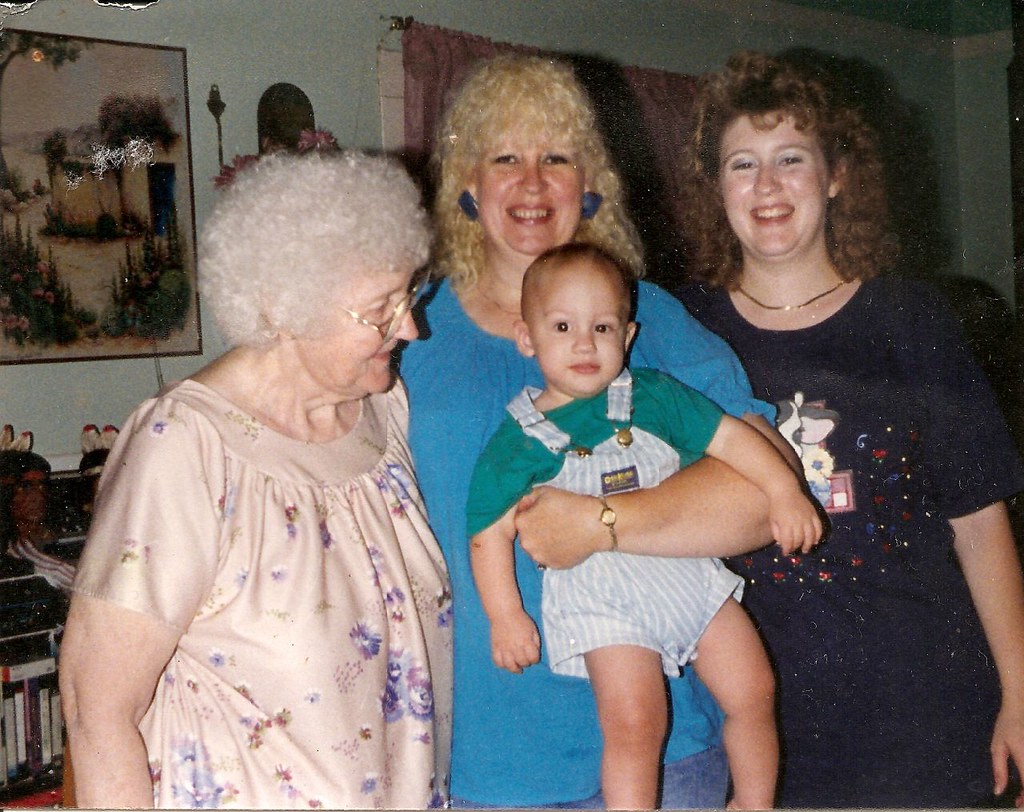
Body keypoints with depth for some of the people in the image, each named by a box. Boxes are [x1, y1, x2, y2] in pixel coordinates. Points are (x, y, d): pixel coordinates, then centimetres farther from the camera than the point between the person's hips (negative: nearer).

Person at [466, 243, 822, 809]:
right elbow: (491, 530, -4)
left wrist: (784, 491, -9)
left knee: (753, 693, 5)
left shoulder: (655, 397, 3)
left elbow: (730, 437, 4)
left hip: (687, 568, 4)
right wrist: (505, 616, -11)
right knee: (633, 724, -18)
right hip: (601, 597, -4)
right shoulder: (519, 440, -5)